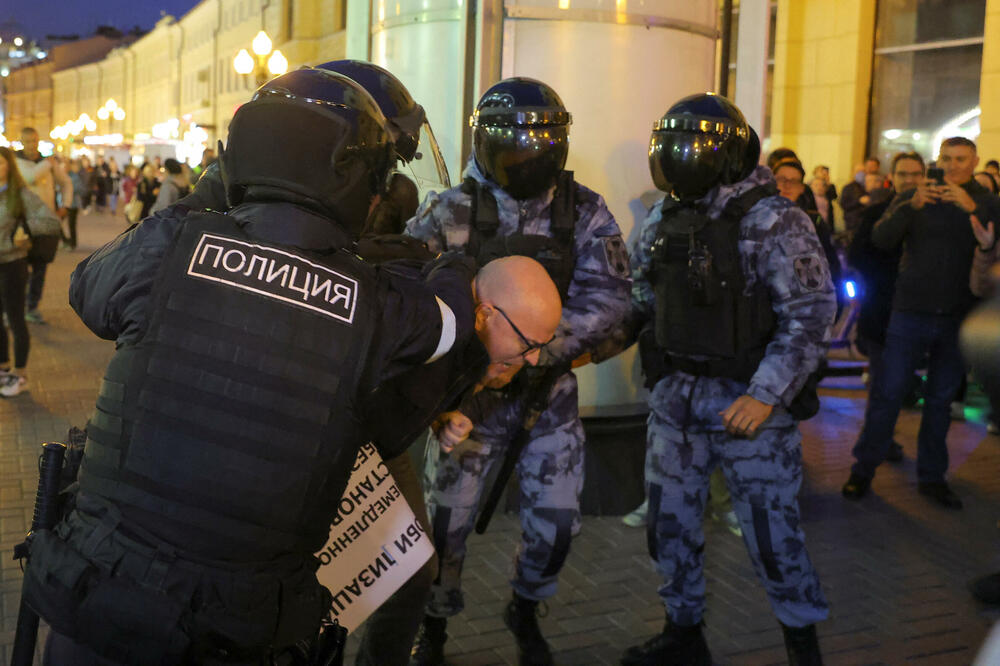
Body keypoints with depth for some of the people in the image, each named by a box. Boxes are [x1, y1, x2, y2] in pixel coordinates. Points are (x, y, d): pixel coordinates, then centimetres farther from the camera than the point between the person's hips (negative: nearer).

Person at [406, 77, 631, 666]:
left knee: (556, 519, 5)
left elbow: (609, 295, -16)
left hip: (550, 389, 2)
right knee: (449, 516, 4)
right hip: (473, 390, -2)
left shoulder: (585, 214, -4)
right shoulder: (450, 213, -10)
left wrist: (540, 339, -32)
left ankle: (526, 611, 36)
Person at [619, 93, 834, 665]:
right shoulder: (663, 221, 7)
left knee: (771, 531, 3)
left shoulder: (773, 221, -13)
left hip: (750, 400, -6)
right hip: (676, 397, 6)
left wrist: (767, 395, -23)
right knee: (671, 521, 13)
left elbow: (811, 314, -16)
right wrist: (613, 335, -3)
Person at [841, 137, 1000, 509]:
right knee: (888, 393, -2)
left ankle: (932, 477, 21)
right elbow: (881, 240, -10)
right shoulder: (912, 199, 5)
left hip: (957, 317, 1)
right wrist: (912, 206, -25)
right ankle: (863, 470, 9)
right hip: (911, 312, -1)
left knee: (941, 400, 10)